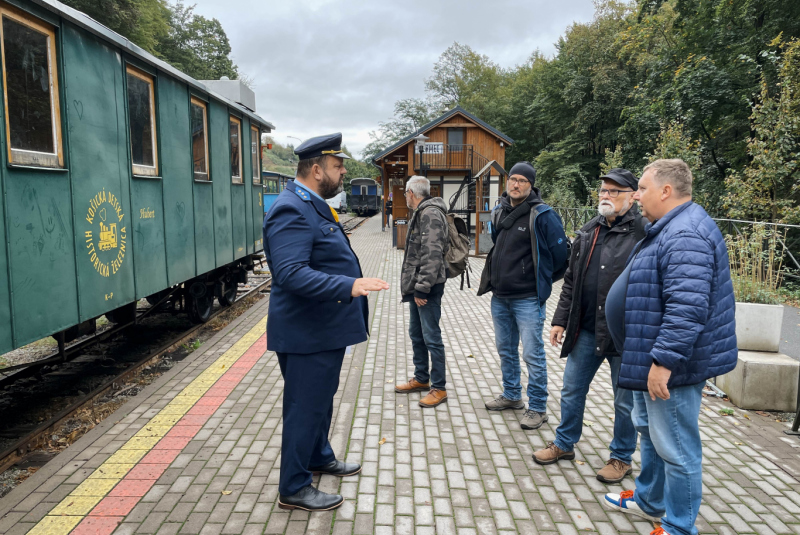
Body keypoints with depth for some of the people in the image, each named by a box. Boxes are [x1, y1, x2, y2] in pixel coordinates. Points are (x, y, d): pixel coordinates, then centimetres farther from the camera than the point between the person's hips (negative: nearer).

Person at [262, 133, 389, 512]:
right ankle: (294, 489, 18)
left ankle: (320, 458, 44)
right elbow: (291, 273, -33)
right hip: (306, 334, -11)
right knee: (304, 407, 2)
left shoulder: (313, 205, 12)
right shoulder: (291, 210, -22)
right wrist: (349, 286, -39)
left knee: (321, 399, 25)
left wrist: (351, 281, 30)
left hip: (326, 328, 11)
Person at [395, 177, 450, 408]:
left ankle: (439, 389, 7)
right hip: (416, 285, 11)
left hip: (427, 288, -11)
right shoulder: (421, 213, 16)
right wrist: (413, 285, 16)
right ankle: (421, 379, 33)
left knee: (431, 337, -3)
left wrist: (422, 287, -24)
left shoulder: (430, 214, -16)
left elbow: (432, 254, -24)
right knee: (416, 334, 19)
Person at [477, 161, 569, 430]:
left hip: (527, 298, -7)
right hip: (500, 296, 7)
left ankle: (537, 408, 13)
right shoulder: (499, 212, 9)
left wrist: (544, 280, 2)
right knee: (505, 349, 18)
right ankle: (511, 395, 35)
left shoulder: (541, 215, -13)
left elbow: (560, 252, -10)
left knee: (532, 354, -1)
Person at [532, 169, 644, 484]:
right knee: (572, 390, 16)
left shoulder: (643, 233, -10)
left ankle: (622, 458, 30)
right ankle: (564, 444, 35)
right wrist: (561, 320, 11)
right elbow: (571, 280, 14)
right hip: (585, 330, 6)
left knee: (625, 400, 11)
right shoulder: (588, 232, 10)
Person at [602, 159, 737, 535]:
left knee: (675, 447, 2)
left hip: (671, 363, -11)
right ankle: (649, 501, 41)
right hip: (654, 356, 11)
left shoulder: (684, 236, -23)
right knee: (650, 430, 24)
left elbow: (688, 308, -32)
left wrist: (663, 361, -29)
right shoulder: (671, 229, 13)